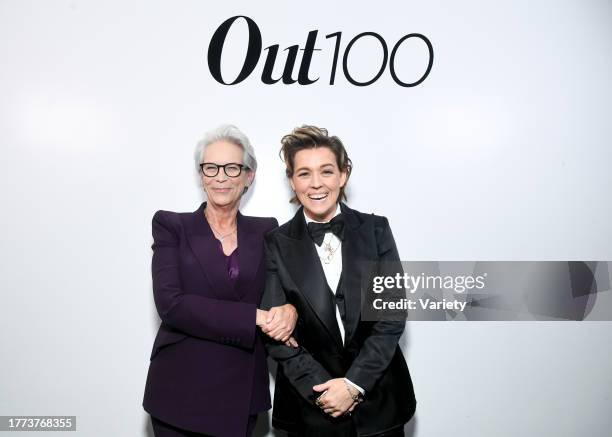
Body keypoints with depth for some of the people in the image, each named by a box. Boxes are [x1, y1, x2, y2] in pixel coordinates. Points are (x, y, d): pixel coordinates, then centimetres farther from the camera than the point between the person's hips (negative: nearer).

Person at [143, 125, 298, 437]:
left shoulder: (266, 231, 4)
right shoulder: (171, 225, -4)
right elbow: (170, 304, -15)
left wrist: (290, 310, -20)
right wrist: (256, 317, -20)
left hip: (243, 390, 2)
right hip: (180, 388, -2)